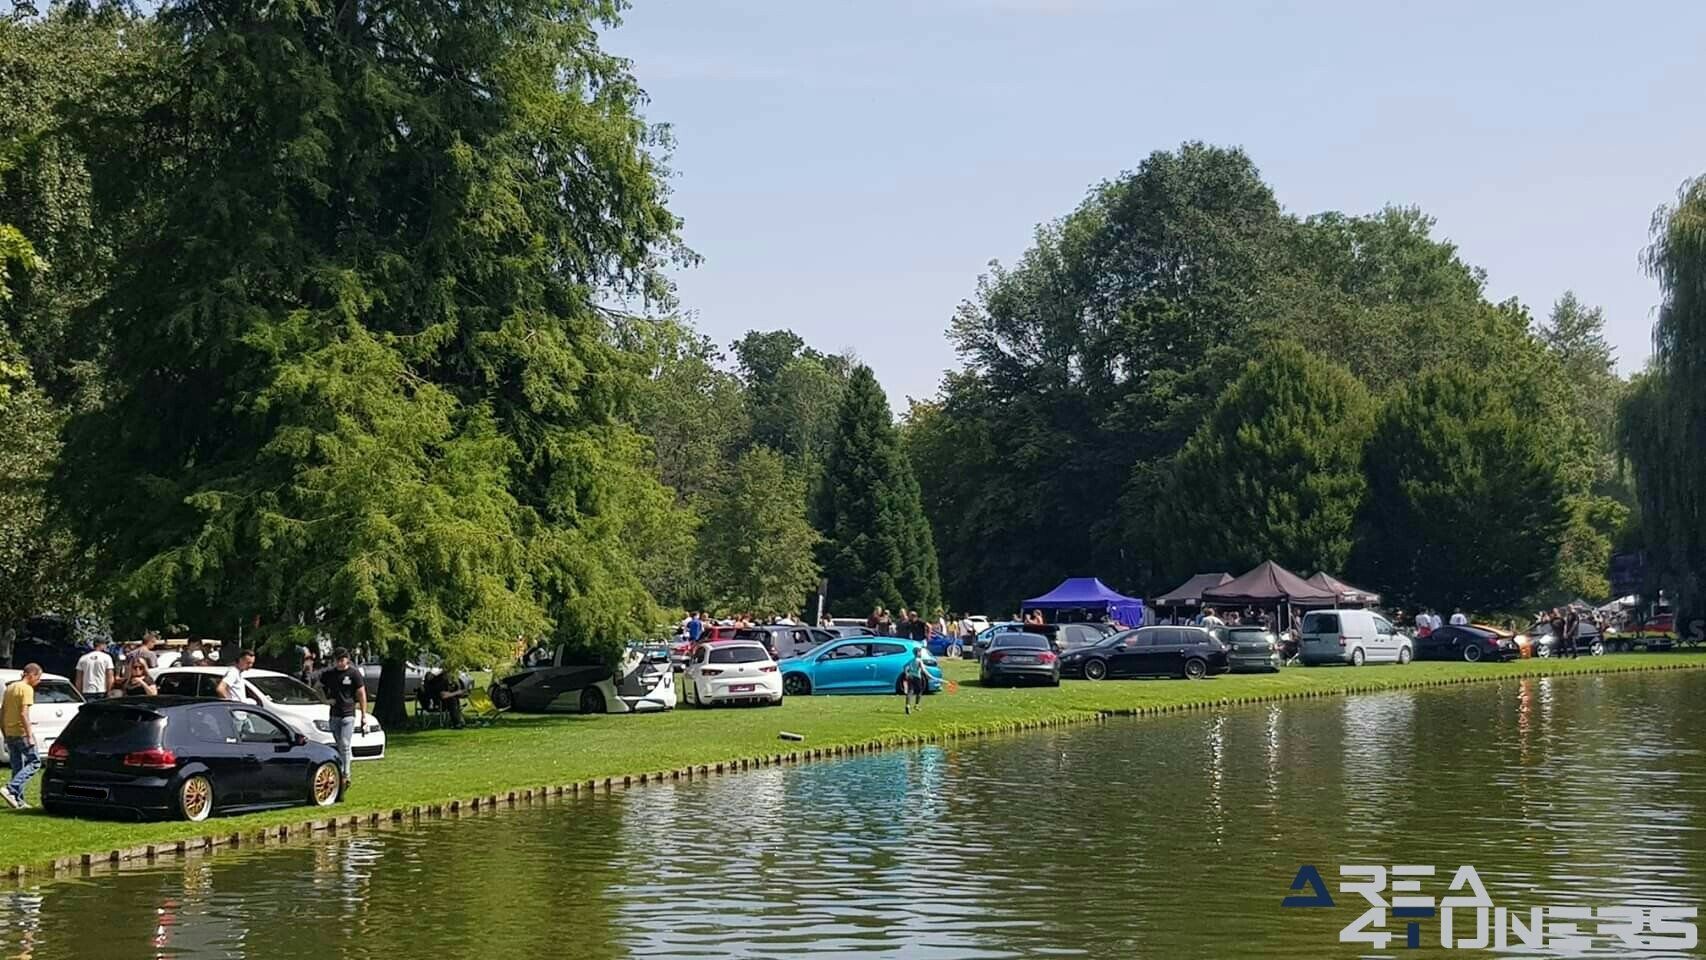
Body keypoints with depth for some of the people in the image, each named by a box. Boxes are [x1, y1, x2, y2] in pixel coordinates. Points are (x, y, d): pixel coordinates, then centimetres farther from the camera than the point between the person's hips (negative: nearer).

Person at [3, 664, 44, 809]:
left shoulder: (10, 687, 15)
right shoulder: (27, 689, -11)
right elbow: (24, 714, -20)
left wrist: (4, 734, 23)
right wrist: (30, 736, -19)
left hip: (10, 733, 9)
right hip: (21, 733, -9)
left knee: (17, 767, 12)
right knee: (34, 762, -3)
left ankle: (18, 801, 10)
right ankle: (11, 790, -16)